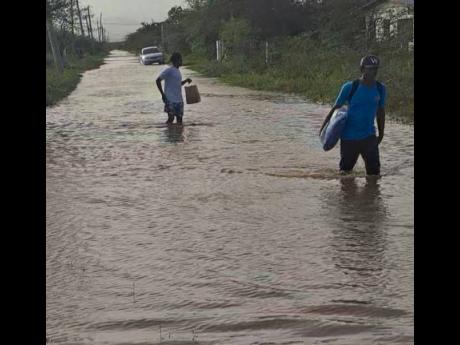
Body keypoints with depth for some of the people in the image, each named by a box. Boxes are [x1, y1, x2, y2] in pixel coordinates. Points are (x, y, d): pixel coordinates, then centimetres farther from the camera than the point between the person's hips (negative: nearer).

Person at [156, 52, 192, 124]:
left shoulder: (177, 71, 14)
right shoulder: (169, 70, -12)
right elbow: (158, 80, -12)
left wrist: (186, 81, 8)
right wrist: (163, 94, -15)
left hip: (179, 100, 8)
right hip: (171, 100, -8)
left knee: (179, 118, 8)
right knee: (171, 117, -7)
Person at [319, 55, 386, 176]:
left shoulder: (380, 89, 1)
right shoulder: (350, 87, -10)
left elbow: (380, 112, 12)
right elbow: (336, 108, -2)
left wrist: (381, 134, 16)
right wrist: (324, 127, -5)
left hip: (369, 136, 3)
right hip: (349, 136, -2)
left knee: (374, 171, -3)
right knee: (345, 171, 10)